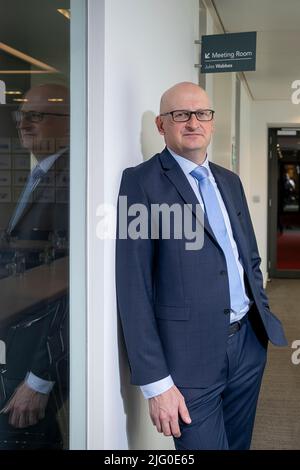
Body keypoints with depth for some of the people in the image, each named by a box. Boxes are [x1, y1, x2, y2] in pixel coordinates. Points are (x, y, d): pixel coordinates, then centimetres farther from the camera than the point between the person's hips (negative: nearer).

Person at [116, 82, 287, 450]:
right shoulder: (141, 181, -9)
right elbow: (133, 288, -13)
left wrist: (262, 318, 13)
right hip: (191, 354, -6)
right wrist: (155, 382, -16)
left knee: (239, 444, 19)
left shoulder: (230, 181, 12)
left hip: (249, 343, 7)